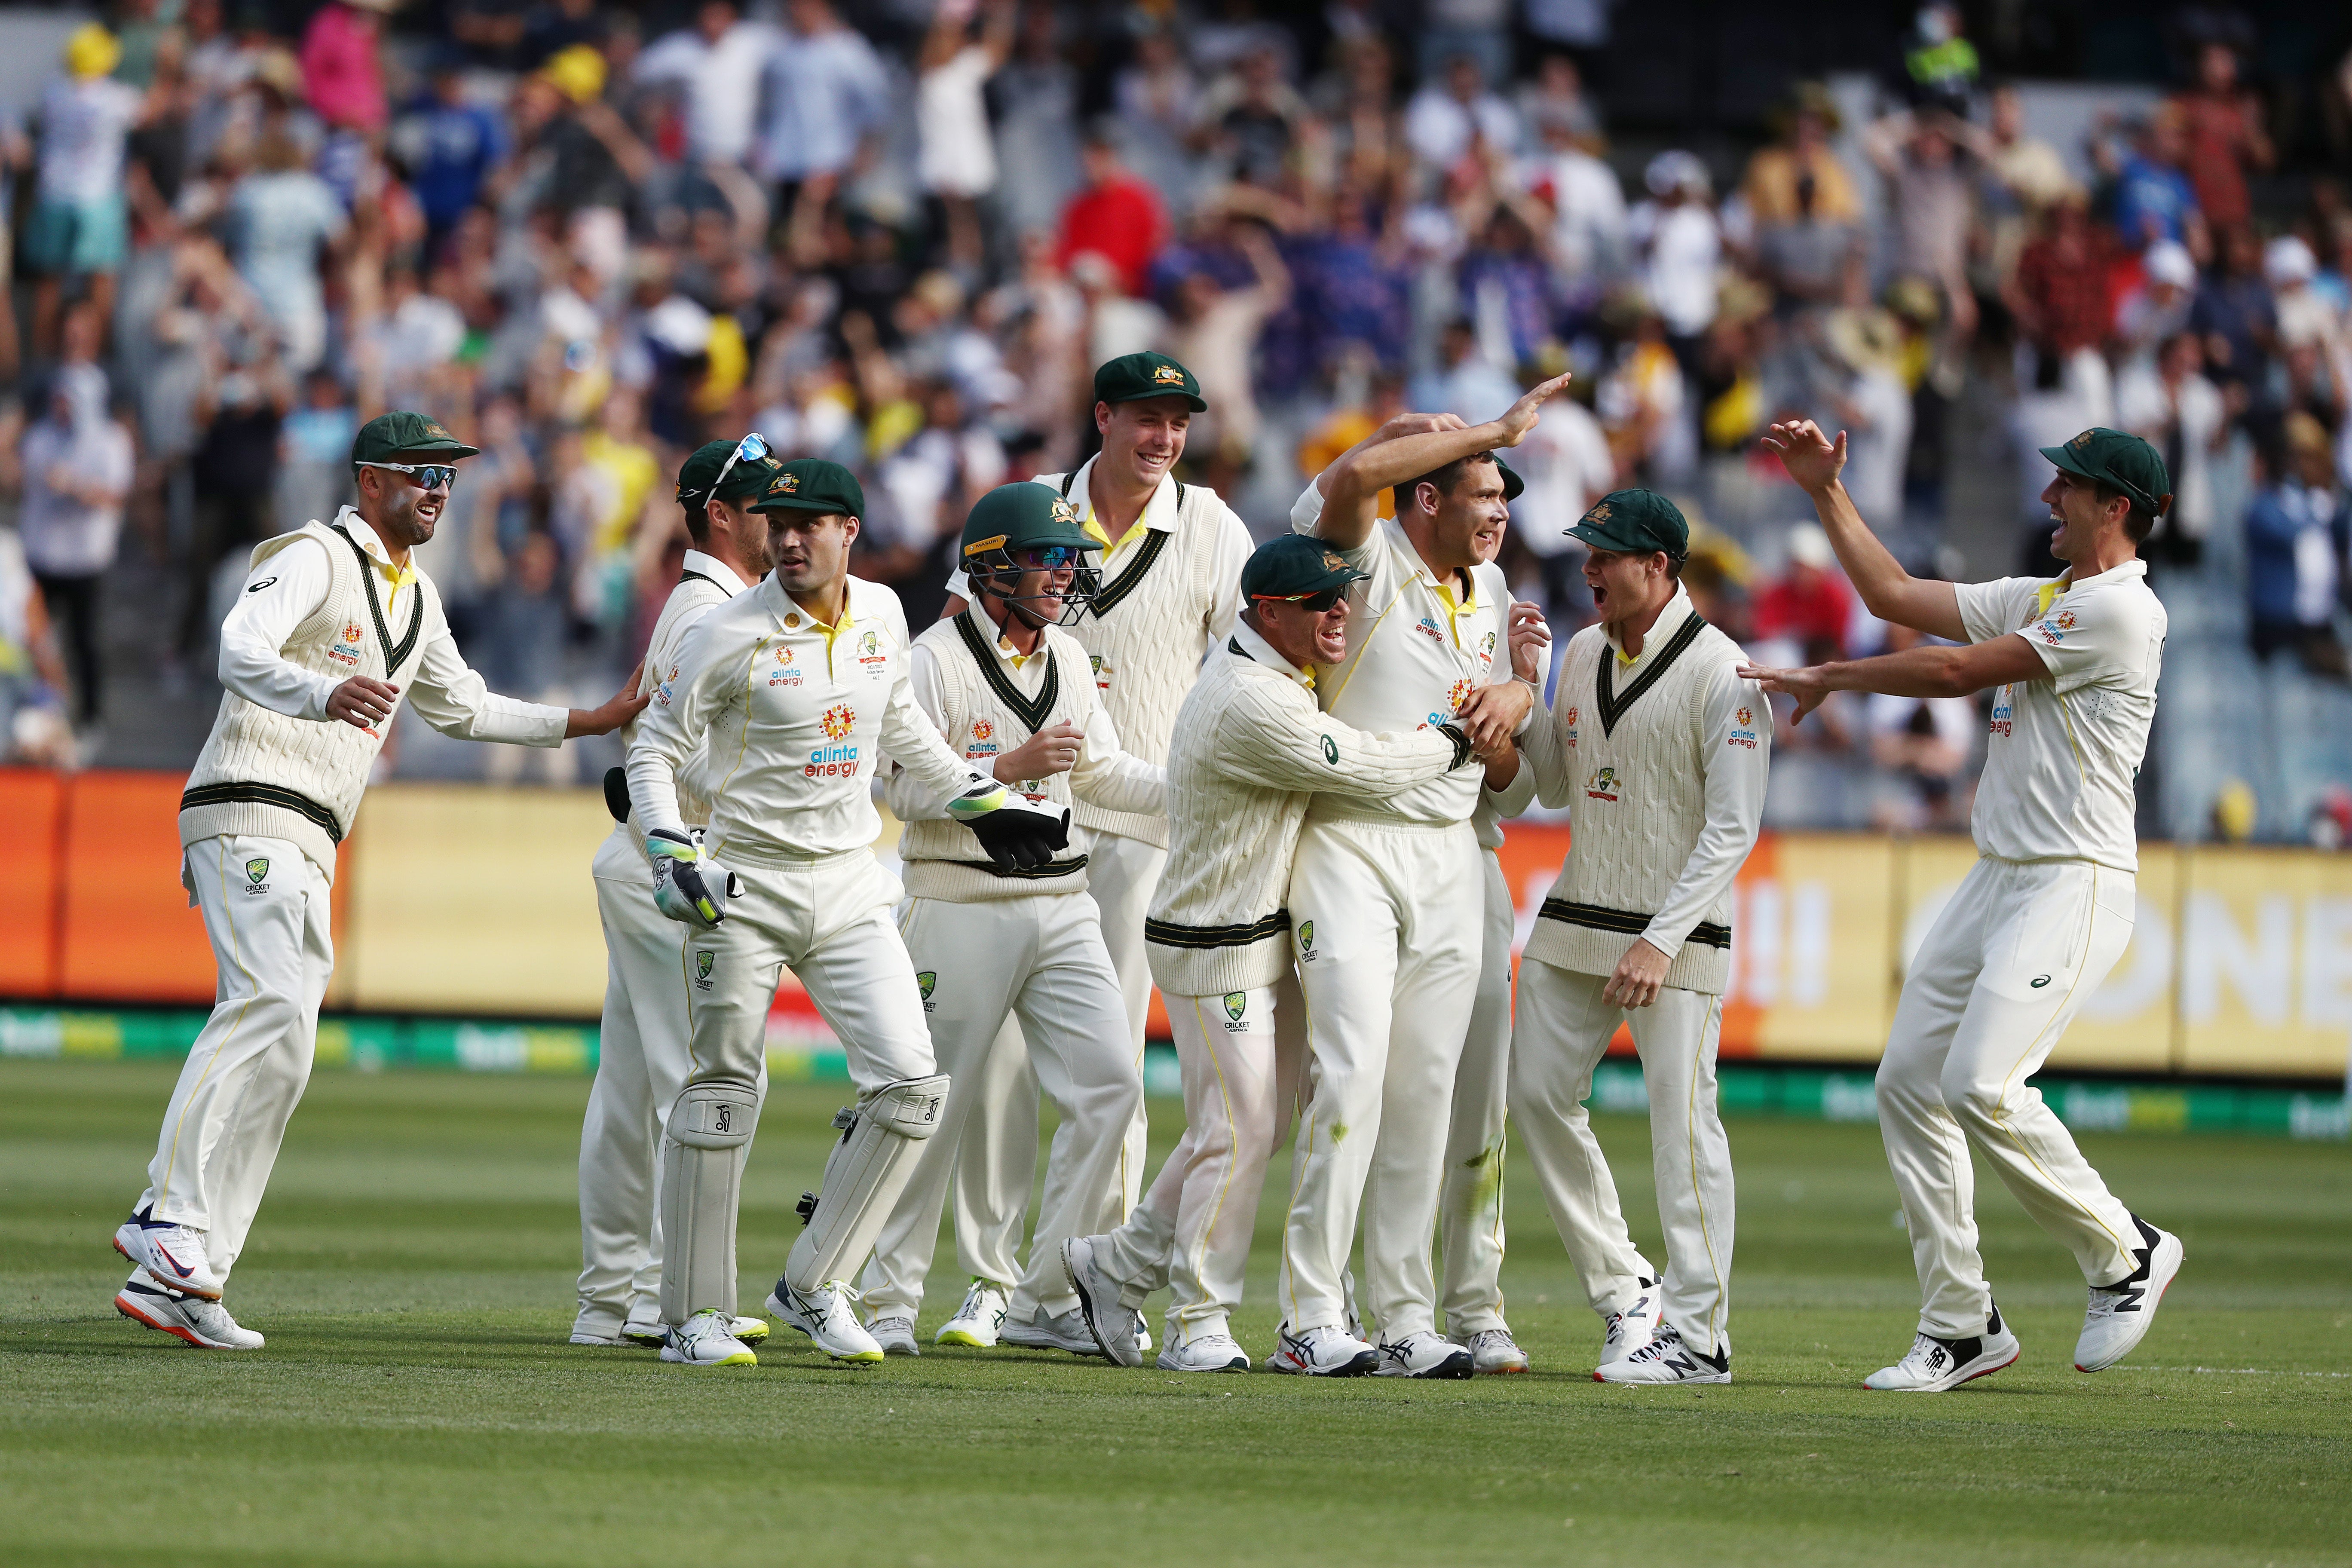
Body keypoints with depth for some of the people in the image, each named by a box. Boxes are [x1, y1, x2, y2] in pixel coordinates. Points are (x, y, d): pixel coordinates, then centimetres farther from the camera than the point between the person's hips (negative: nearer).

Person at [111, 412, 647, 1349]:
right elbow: (242, 651, -23)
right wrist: (326, 694, -43)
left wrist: (592, 721, 33)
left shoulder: (415, 600, 23)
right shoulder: (313, 558, -5)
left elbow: (461, 708, 37)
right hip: (251, 812, -9)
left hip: (306, 852, 9)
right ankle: (176, 1220, -32)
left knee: (275, 1054, 1)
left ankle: (173, 1277, -3)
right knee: (273, 1010, -26)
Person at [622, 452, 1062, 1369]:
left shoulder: (881, 615, 5)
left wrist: (983, 802, 23)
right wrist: (671, 855, -18)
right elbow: (654, 749, -5)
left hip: (849, 883, 5)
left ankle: (813, 1287, 6)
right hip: (746, 887, -5)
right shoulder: (733, 636, -10)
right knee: (723, 1095, -1)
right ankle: (694, 1317, 8)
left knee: (909, 1085, -6)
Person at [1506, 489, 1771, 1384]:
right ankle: (1625, 1294, 17)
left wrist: (1661, 941, -22)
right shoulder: (1583, 656, 10)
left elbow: (1733, 829, -15)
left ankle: (1698, 1335, -8)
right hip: (1575, 923, 8)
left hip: (1679, 936, -8)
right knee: (1538, 1094, 6)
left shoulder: (1721, 674, -13)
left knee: (1682, 1120, -10)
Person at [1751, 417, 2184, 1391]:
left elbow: (1956, 671, -13)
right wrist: (1826, 493, 19)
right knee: (1909, 1080, 3)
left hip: (2074, 885, -10)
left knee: (1981, 1083, -23)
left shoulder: (2120, 610, -13)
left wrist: (1827, 678, -3)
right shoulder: (2041, 599, 18)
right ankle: (1961, 1328, 6)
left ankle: (2125, 1255, -3)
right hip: (1998, 876, 10)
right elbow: (1898, 597, 22)